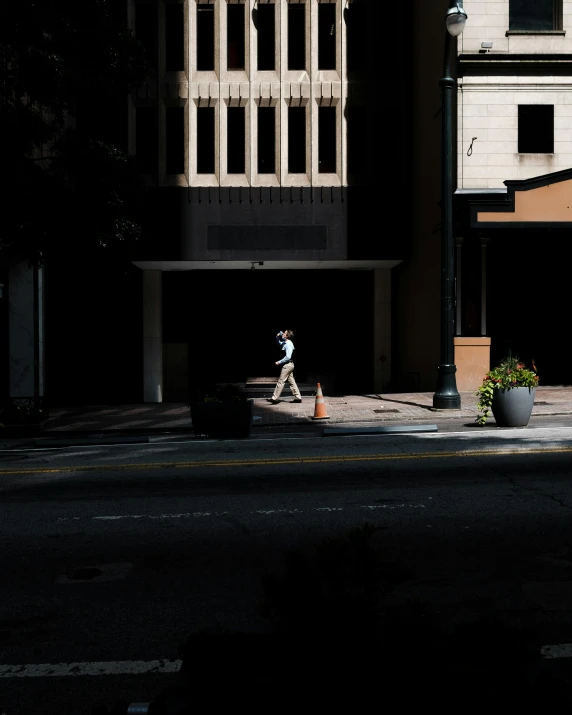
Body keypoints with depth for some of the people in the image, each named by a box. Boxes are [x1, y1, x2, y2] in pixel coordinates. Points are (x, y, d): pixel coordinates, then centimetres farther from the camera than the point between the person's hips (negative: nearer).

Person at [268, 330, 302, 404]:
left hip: (287, 365, -10)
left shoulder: (288, 344, -18)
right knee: (291, 381, 11)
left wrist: (279, 362, -19)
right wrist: (277, 337, 10)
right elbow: (279, 343, 30)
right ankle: (298, 397, 14)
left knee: (281, 381, -6)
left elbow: (288, 357, -25)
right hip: (289, 365, 10)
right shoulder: (285, 343, 10)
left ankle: (274, 398, -4)